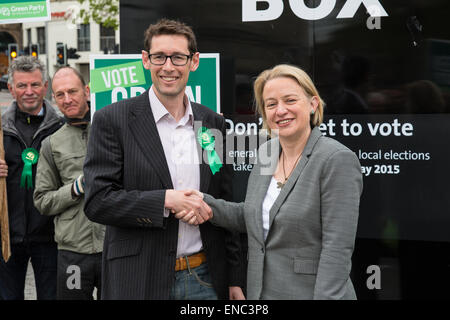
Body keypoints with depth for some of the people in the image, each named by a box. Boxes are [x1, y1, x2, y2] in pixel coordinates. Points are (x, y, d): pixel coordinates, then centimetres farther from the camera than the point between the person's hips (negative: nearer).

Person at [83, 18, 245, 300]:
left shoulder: (214, 123, 9)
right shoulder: (112, 120, -4)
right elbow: (97, 202, -11)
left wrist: (235, 279, 9)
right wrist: (165, 200, -19)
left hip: (205, 279, 4)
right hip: (140, 282, -3)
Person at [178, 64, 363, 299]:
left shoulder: (338, 159, -16)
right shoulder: (266, 152, 5)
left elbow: (338, 247, -19)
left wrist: (325, 297, -24)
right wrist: (207, 205, 0)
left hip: (308, 292, -6)